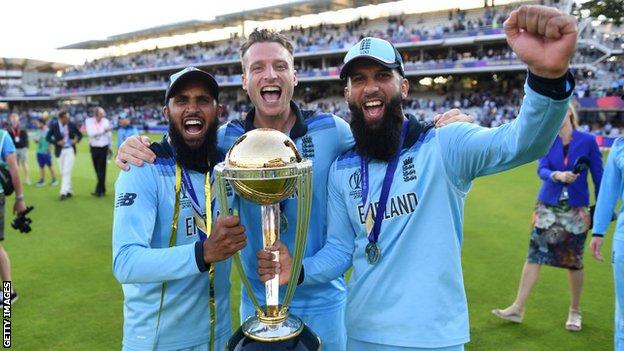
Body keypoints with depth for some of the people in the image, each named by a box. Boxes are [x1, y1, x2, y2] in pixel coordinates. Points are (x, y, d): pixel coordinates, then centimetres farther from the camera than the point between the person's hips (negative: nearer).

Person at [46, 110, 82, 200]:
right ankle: (69, 191, 19)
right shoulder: (54, 126, -4)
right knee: (63, 172, 7)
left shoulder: (71, 125, -1)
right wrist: (57, 142, -15)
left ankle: (64, 192, -10)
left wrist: (76, 140, -9)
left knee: (67, 172, -9)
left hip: (70, 150, -1)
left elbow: (80, 134, 11)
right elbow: (48, 137, -1)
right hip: (60, 151, 1)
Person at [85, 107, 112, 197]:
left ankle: (99, 190, 0)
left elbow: (109, 135, 9)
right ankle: (102, 190, 17)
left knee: (101, 170, -3)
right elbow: (91, 133, -18)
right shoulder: (89, 121, -2)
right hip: (94, 148, 1)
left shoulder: (106, 121, 1)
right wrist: (103, 130, -20)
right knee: (97, 170, 7)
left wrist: (110, 147, 14)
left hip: (103, 148, -1)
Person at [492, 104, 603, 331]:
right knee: (535, 255, -1)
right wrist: (557, 175, -34)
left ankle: (575, 311, 27)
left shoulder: (588, 141, -4)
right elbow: (542, 169, -12)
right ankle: (518, 308, 5)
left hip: (576, 209, -1)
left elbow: (598, 176, 1)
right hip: (548, 207, 1)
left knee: (574, 261, 7)